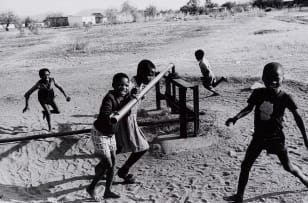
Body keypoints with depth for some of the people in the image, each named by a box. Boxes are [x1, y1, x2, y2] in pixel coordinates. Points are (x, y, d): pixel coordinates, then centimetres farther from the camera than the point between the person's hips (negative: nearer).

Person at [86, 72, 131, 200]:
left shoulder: (124, 97, -4)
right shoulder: (109, 98, -27)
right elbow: (104, 115, -39)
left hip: (111, 134, 8)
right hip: (99, 134, -8)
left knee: (113, 162, 10)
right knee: (107, 164, -5)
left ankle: (108, 191, 24)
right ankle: (91, 188, 18)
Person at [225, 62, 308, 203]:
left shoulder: (285, 98, -14)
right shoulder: (258, 93, -8)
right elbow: (249, 108, 0)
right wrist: (236, 118, -18)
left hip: (276, 138, -2)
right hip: (259, 137, 3)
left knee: (288, 166, 12)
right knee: (245, 165, 2)